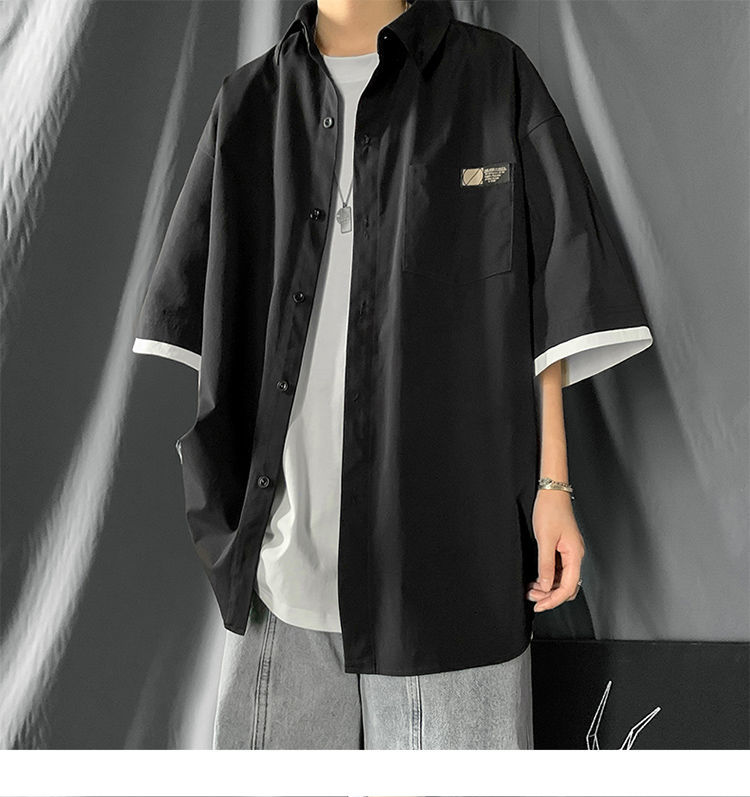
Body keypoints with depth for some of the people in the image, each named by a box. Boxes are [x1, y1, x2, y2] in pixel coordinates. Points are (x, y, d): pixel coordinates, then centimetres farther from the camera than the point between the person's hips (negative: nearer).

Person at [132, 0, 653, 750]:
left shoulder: (495, 77, 6)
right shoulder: (248, 103, 12)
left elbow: (550, 302, 2)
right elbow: (204, 318, 11)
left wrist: (553, 484, -3)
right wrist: (198, 490, 3)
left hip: (448, 533, -2)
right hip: (281, 539, 3)